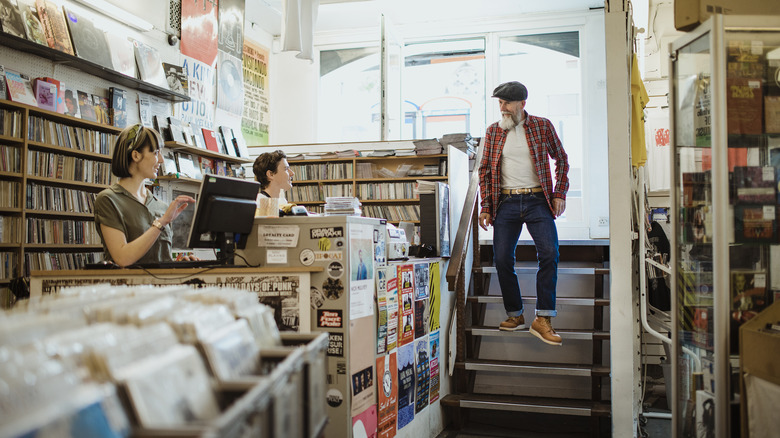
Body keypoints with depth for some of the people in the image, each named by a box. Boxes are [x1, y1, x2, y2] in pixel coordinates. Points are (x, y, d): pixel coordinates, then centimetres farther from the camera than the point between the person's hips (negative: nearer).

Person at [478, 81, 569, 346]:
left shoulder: (542, 126, 4)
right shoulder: (493, 131, 9)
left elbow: (561, 159, 11)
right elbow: (485, 170, 12)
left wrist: (559, 194, 1)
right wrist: (485, 206, 4)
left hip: (537, 200, -2)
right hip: (506, 202, 2)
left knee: (549, 253, -17)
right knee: (502, 259, -1)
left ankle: (542, 319, -10)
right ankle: (515, 315, 16)